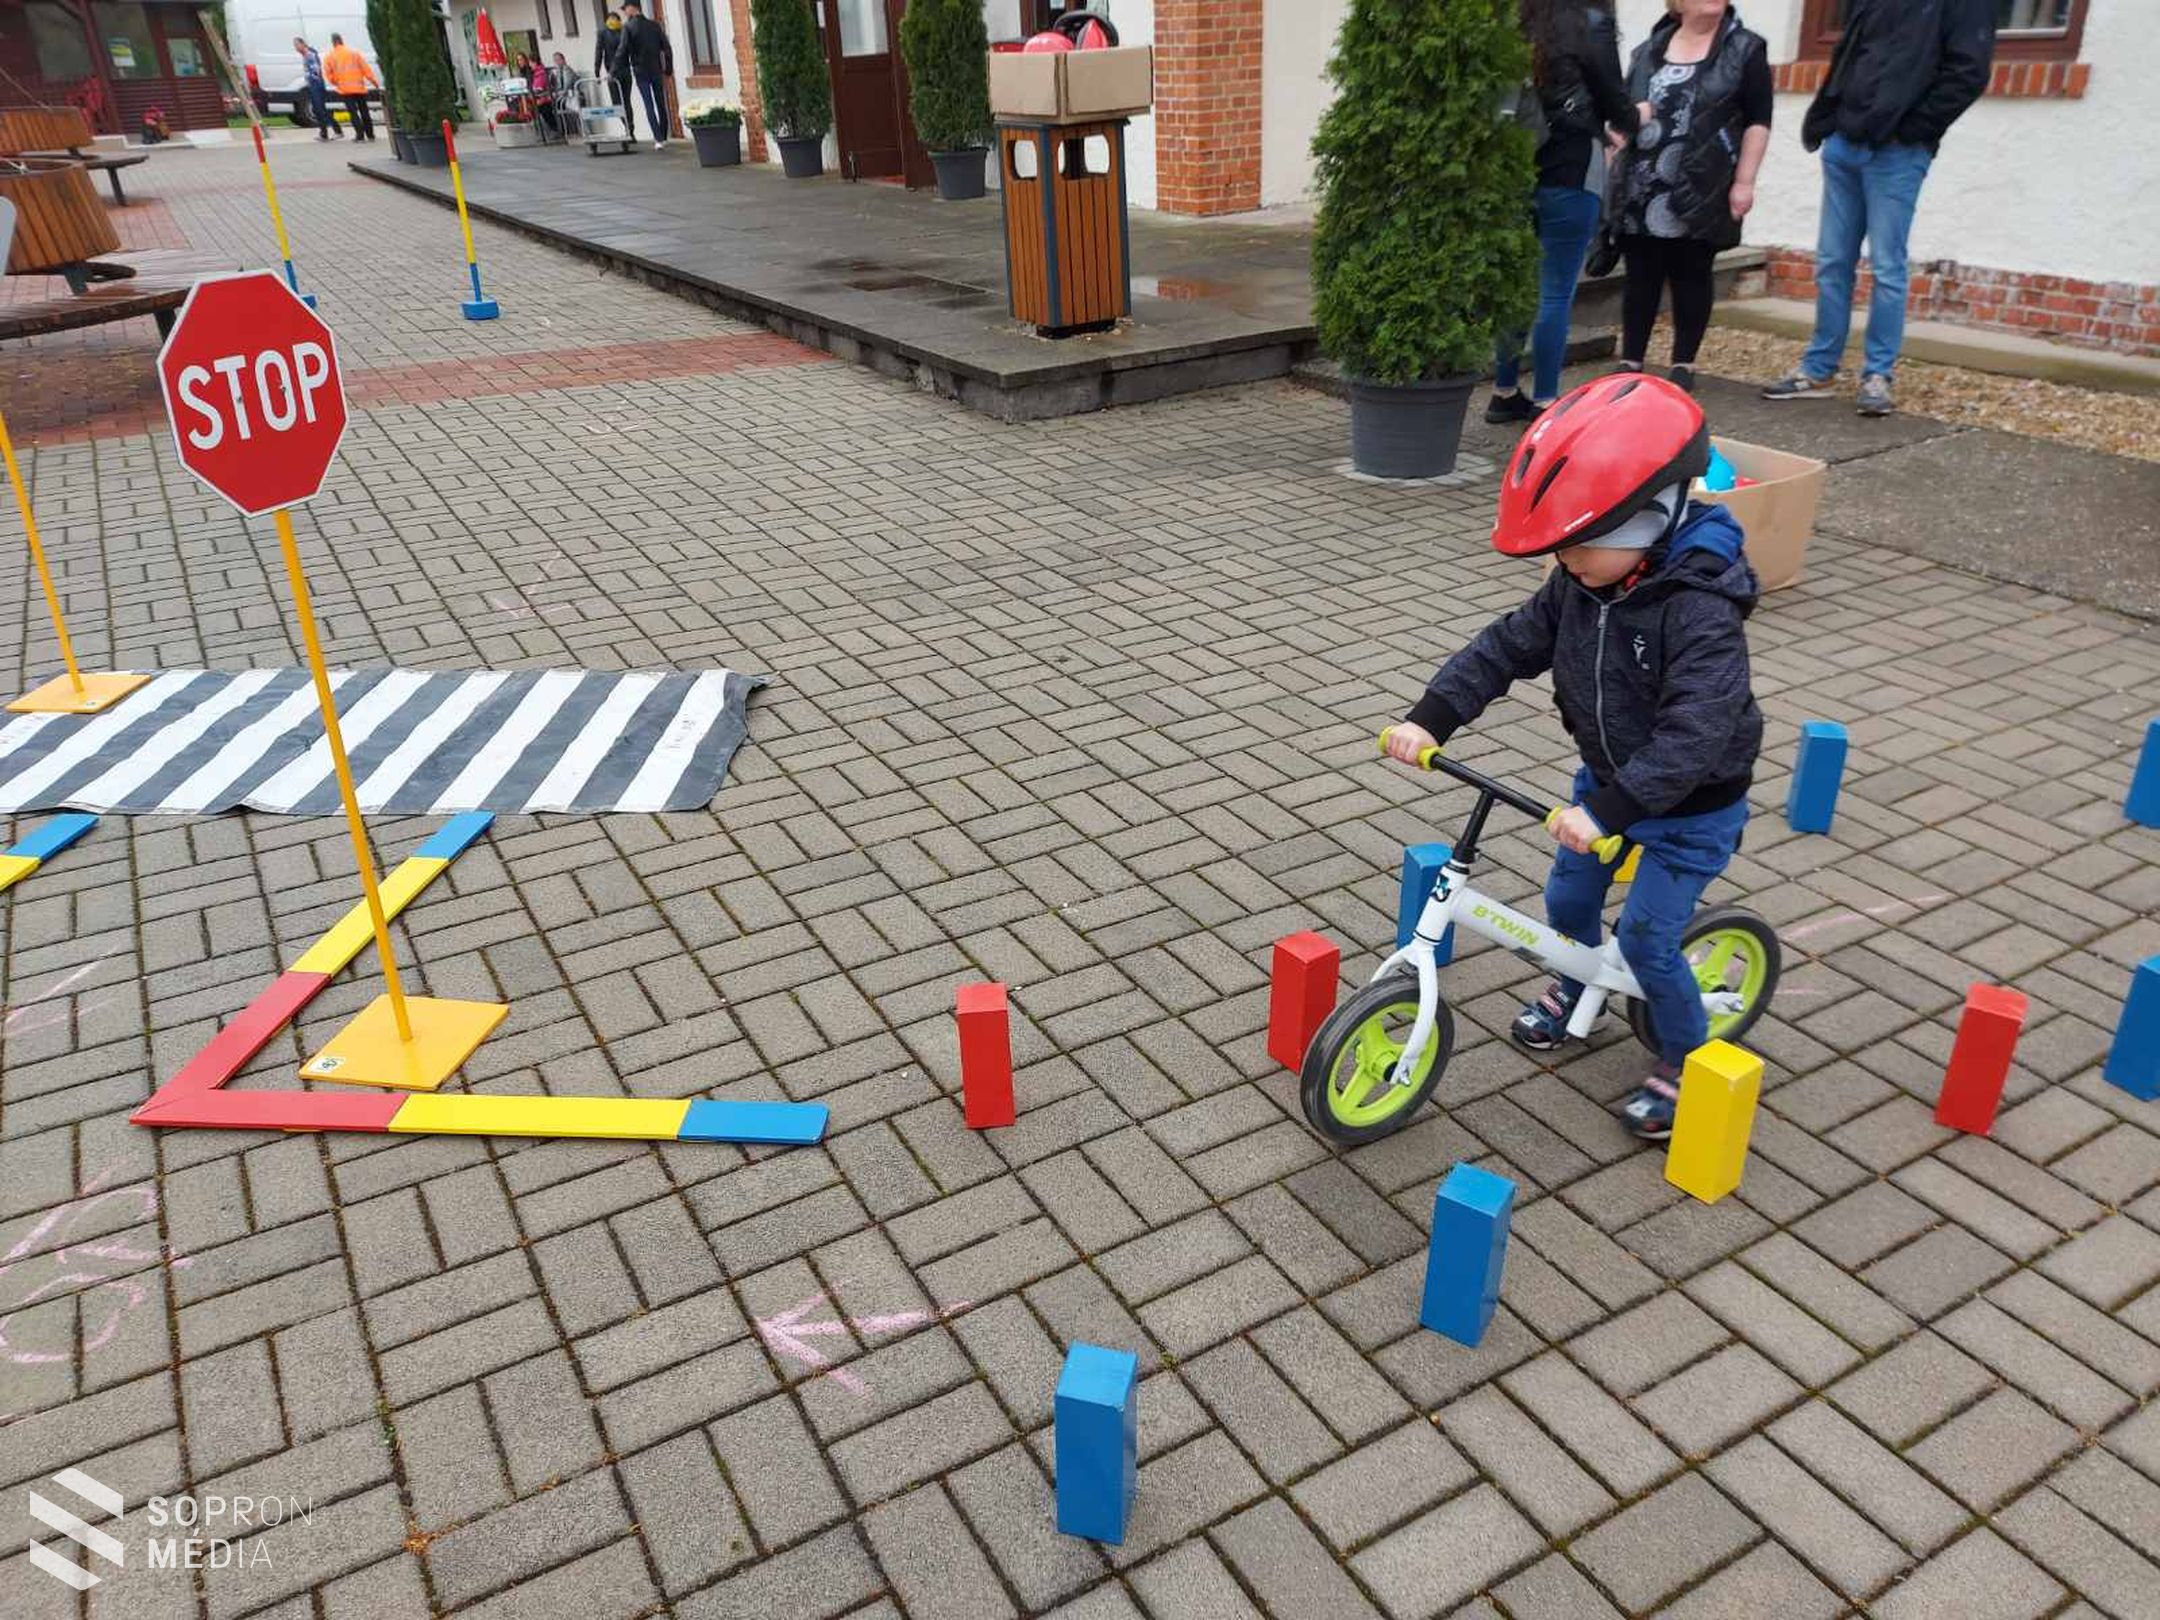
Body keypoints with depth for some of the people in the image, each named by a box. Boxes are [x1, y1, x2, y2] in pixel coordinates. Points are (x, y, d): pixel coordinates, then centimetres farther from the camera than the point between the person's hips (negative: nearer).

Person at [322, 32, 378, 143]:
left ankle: (360, 135, -11)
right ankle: (370, 134, 13)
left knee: (353, 112, -1)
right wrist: (374, 81, 6)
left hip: (344, 89, -2)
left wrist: (335, 83, 18)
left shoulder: (329, 56, 4)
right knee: (364, 111, 11)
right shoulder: (354, 52, 5)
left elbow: (328, 73, 3)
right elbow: (365, 68, 0)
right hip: (359, 87, 2)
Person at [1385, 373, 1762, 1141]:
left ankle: (1685, 1060, 21)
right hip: (1607, 779, 7)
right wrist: (1431, 717, -18)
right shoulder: (1580, 583, -9)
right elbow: (1508, 646, -7)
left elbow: (1694, 733, -40)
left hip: (1690, 807, -7)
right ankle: (1576, 989, 46)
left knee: (1646, 937, -4)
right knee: (1567, 900, 15)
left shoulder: (1700, 610, -33)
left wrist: (1607, 811, -46)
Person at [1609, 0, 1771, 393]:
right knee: (1640, 276, 5)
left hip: (1702, 192, -3)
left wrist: (1744, 181, -8)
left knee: (1692, 276, 3)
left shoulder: (1745, 49, 3)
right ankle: (1630, 362, 12)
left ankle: (1684, 365, 10)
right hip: (1642, 192, 3)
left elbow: (1757, 121, -1)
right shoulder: (1648, 50, 12)